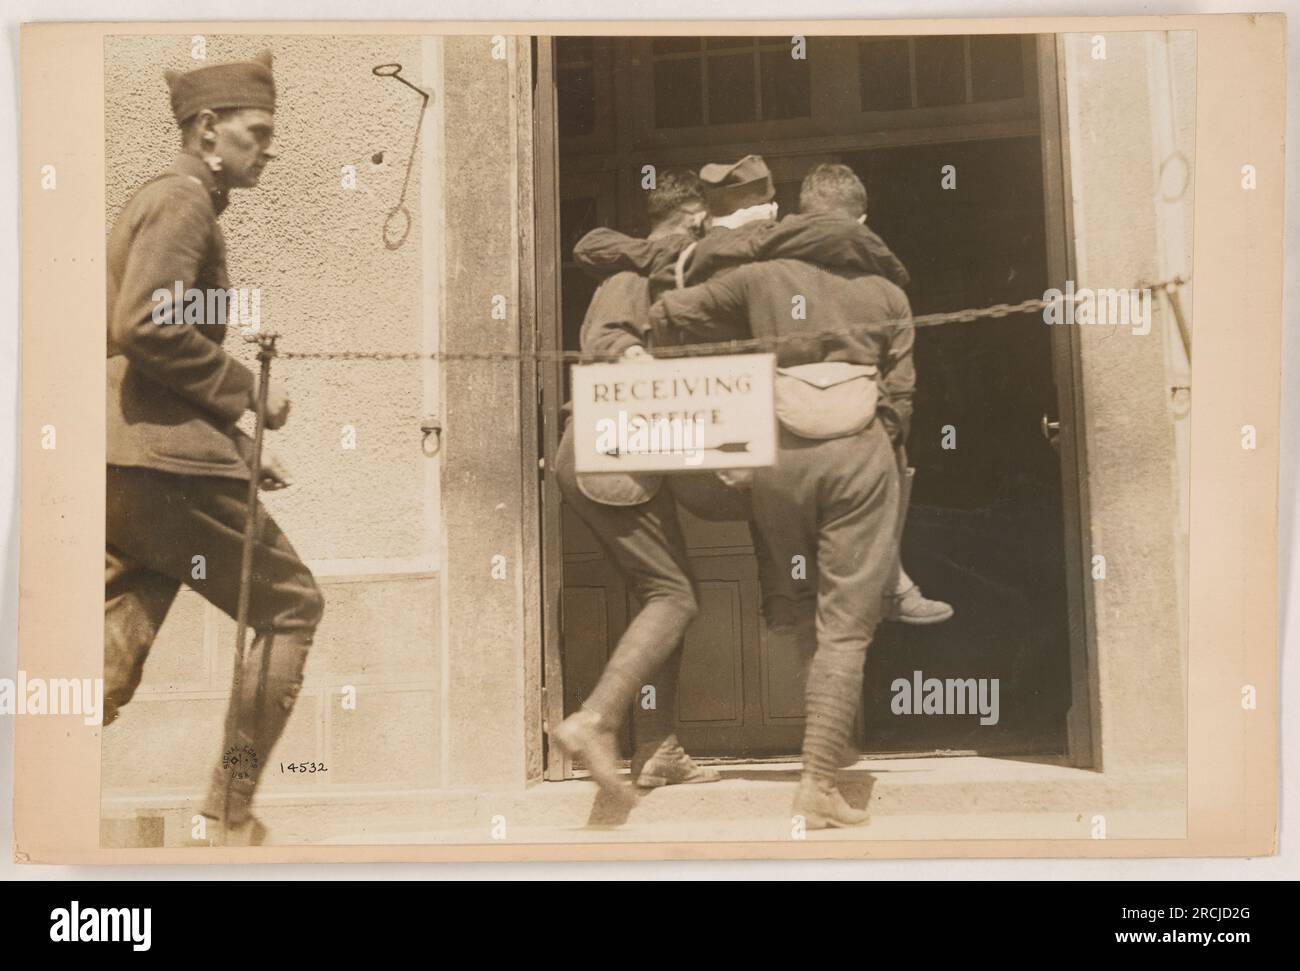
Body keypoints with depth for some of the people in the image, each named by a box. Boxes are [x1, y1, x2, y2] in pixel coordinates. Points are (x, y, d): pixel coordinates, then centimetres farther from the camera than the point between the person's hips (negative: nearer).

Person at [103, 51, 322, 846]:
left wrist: (243, 447, 22)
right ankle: (233, 815, 7)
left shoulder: (159, 200, 24)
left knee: (114, 665, 7)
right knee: (293, 605, 3)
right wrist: (246, 392, -11)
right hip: (166, 460, -9)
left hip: (124, 461, 10)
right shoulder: (185, 199, -8)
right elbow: (146, 326, -22)